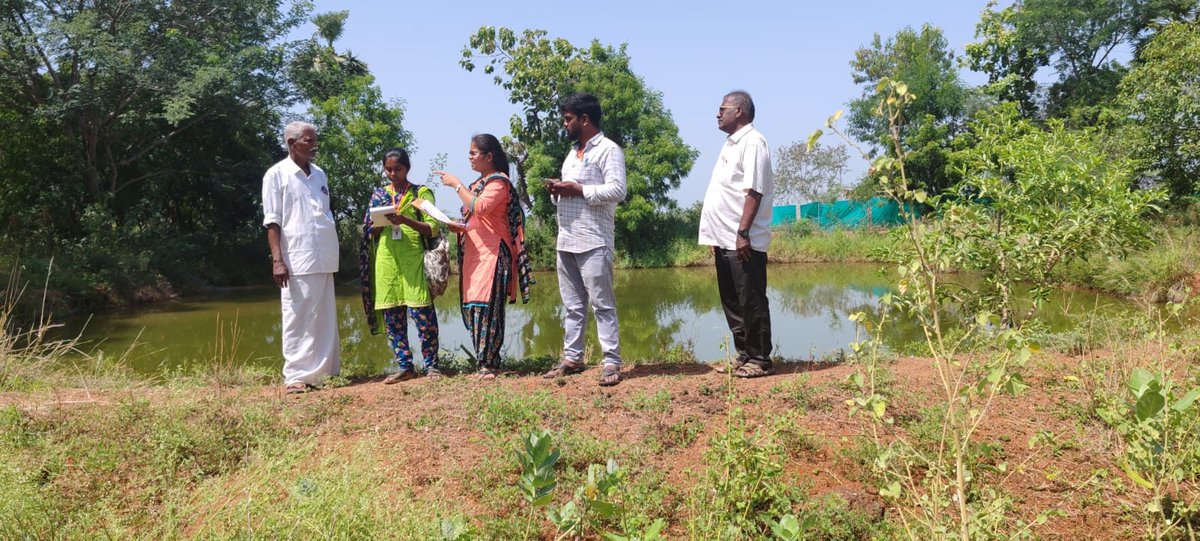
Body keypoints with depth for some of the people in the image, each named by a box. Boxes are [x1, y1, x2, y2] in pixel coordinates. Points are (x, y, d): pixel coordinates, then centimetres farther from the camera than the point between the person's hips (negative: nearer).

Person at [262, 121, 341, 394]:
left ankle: (322, 372, 17)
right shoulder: (277, 174, -2)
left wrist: (332, 250, 15)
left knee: (325, 319, 9)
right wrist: (277, 259, -14)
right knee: (298, 319, -3)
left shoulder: (319, 174, 15)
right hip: (297, 261, -6)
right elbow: (272, 221, -6)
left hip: (324, 259, 6)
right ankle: (295, 377, 3)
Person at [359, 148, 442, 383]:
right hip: (386, 261, 4)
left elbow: (432, 229, -2)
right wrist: (380, 223, -7)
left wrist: (405, 220, -17)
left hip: (414, 259, -4)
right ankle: (404, 366, 11)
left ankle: (431, 365, 2)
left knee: (423, 314, -8)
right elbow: (370, 233, 15)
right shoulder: (379, 195, 16)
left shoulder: (421, 193, 6)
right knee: (392, 316, 4)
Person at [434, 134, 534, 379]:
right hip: (473, 254, 9)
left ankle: (489, 365, -10)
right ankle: (484, 363, 8)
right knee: (472, 307, 4)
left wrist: (456, 184, -15)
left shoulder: (499, 182, -6)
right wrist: (460, 227, 8)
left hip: (492, 254, -9)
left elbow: (479, 208, -23)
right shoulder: (478, 183, 20)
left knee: (486, 306, -12)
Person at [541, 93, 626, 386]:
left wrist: (578, 190, -16)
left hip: (593, 242, -8)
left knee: (602, 304, -6)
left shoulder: (608, 150, -6)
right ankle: (572, 358, 19)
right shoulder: (573, 153, 21)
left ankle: (611, 363, -3)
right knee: (572, 305, 12)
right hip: (566, 241, 8)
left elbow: (617, 190, -18)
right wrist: (556, 191, 5)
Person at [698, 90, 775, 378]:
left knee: (751, 303, -3)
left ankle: (760, 360, 5)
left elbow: (754, 191, -19)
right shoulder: (730, 144, 19)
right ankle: (744, 355, 23)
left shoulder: (752, 143, -10)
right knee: (732, 302, 14)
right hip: (724, 240, 10)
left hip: (743, 241, -10)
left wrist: (743, 233, -24)